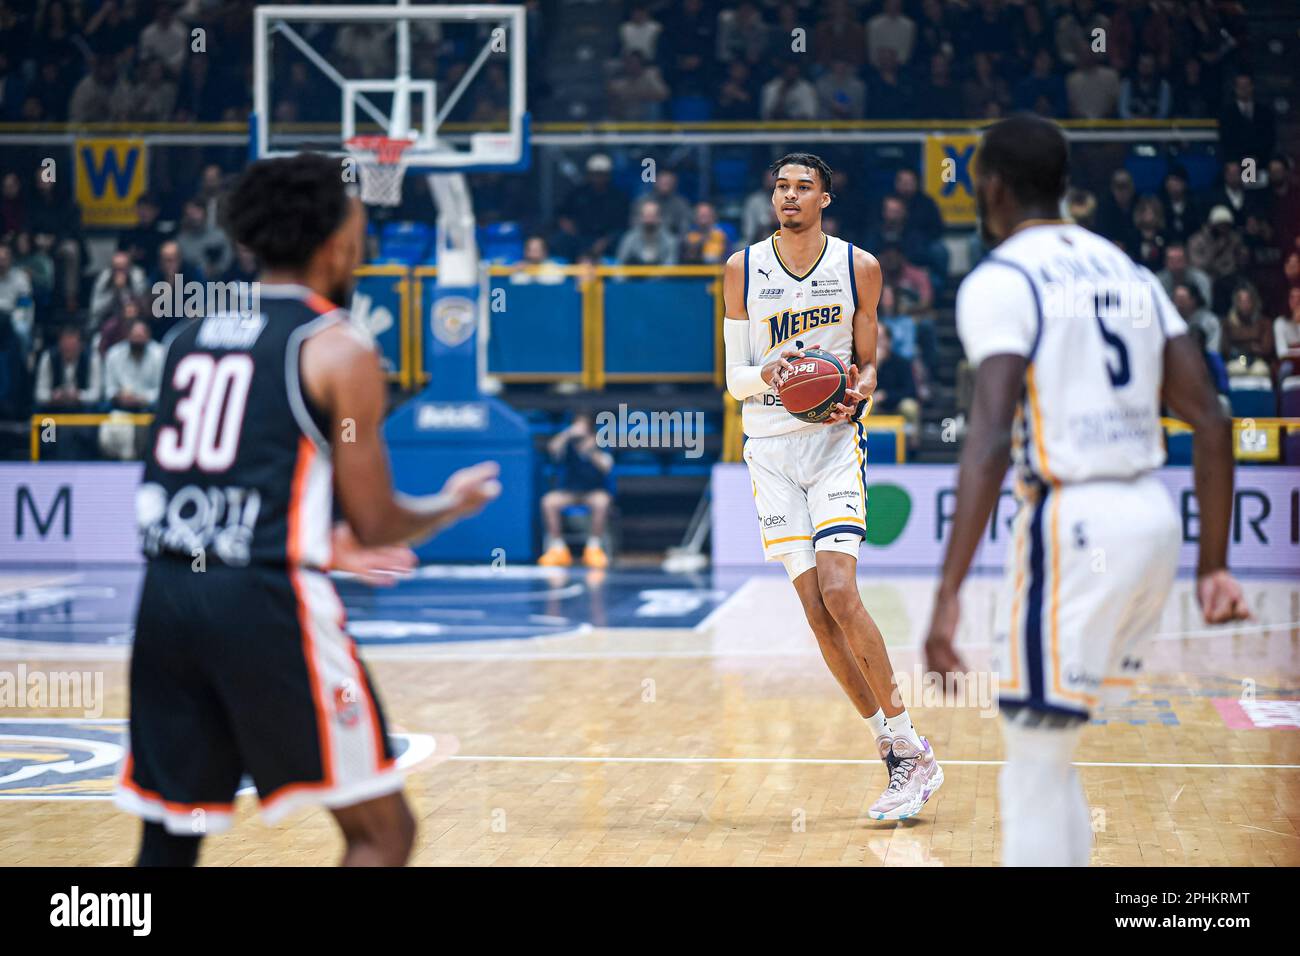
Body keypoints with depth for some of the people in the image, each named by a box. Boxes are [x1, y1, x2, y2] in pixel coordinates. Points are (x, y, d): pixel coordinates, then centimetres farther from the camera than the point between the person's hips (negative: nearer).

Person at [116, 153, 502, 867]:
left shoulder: (190, 335, 17)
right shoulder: (338, 349, -2)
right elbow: (375, 525, -1)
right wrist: (454, 504, 20)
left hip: (166, 594, 6)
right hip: (266, 603, -6)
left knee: (168, 844, 14)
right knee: (381, 831, 7)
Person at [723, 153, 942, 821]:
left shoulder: (859, 268, 1)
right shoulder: (742, 270, 3)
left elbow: (867, 365, 11)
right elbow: (734, 379, 5)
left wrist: (858, 393, -11)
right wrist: (768, 375, -17)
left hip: (835, 441, -2)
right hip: (771, 450, 2)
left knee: (840, 595, -18)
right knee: (816, 609, -4)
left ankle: (908, 747, -8)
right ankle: (896, 754, 6)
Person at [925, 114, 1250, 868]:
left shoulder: (1000, 281, -7)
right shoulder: (1128, 272, 16)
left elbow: (991, 441, -19)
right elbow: (1212, 424, 11)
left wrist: (949, 594, -22)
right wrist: (1214, 565, 15)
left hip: (1075, 522, -7)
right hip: (1155, 516, 8)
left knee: (1036, 765, -1)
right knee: (1048, 752, 21)